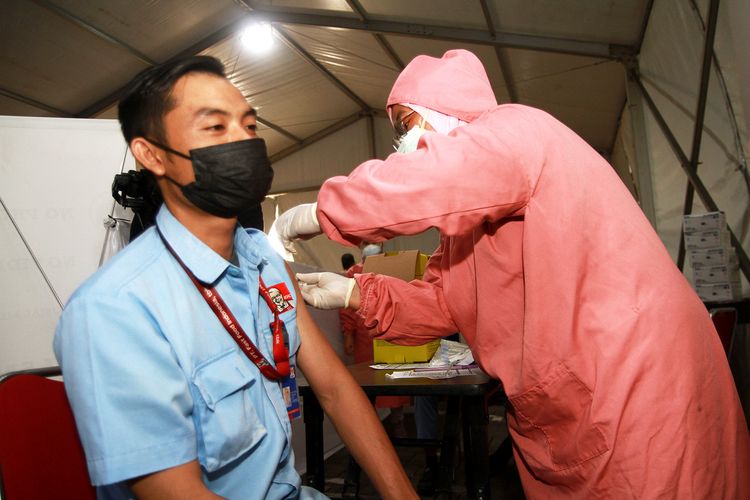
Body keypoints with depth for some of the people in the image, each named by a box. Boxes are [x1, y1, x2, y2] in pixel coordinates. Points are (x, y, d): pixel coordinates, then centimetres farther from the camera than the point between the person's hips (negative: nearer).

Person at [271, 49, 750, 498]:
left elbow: (416, 184, -31)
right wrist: (353, 292, 2)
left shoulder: (518, 129, -12)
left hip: (634, 397, -9)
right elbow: (442, 304, 15)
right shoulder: (472, 215, 17)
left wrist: (314, 214, -15)